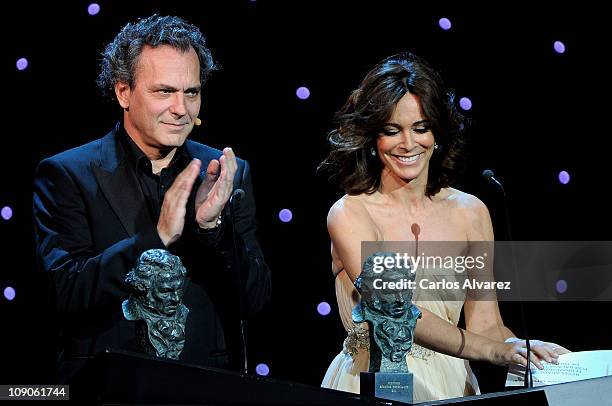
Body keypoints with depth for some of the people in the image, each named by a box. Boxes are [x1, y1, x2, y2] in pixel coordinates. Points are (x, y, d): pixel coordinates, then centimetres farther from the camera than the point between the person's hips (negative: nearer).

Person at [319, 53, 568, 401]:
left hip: (450, 385, 3)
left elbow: (484, 323, 4)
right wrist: (493, 349, -26)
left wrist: (515, 344, -18)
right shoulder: (349, 214, -5)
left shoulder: (470, 212, 6)